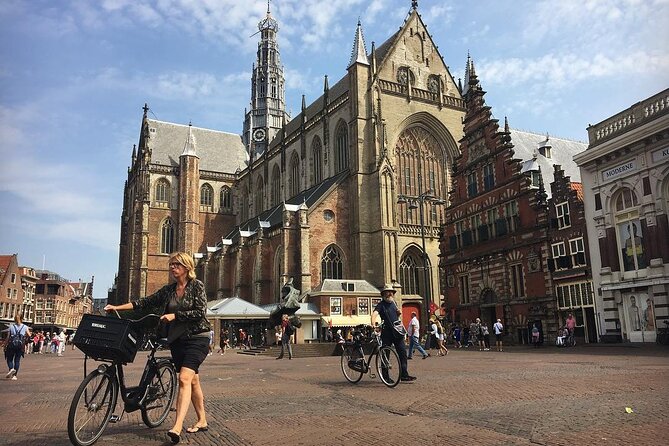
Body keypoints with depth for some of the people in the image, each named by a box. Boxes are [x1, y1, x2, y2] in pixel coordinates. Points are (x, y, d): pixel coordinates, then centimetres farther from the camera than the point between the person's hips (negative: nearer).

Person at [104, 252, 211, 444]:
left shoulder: (197, 285, -6)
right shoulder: (169, 289, 10)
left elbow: (200, 312, -14)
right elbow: (146, 302, 8)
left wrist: (174, 315, -16)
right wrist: (118, 307, 1)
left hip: (197, 338, -6)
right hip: (177, 340, 6)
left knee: (184, 379, -20)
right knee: (193, 381, 12)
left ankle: (177, 427, -27)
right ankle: (202, 421, 24)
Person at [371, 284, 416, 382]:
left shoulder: (394, 303, 15)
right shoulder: (381, 304, -5)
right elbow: (375, 313, -24)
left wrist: (399, 313, 4)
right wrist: (373, 323, -43)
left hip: (397, 331, 6)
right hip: (387, 331, -6)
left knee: (402, 352, 3)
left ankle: (404, 375, 9)